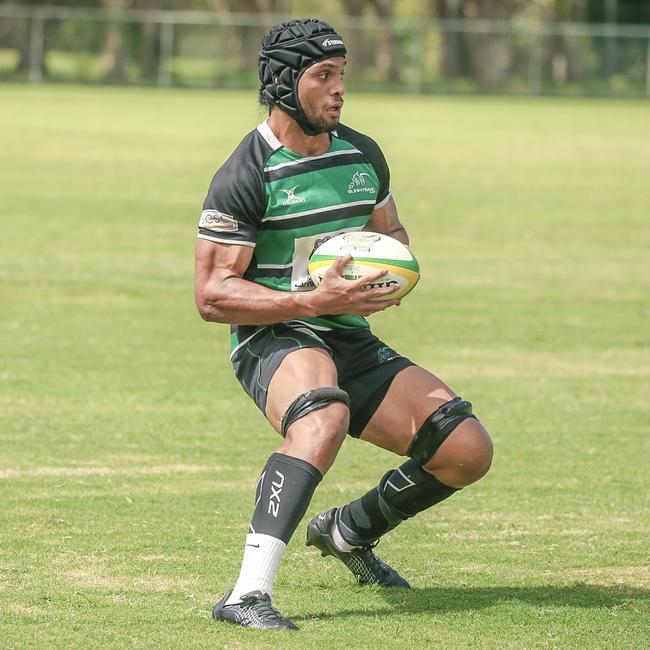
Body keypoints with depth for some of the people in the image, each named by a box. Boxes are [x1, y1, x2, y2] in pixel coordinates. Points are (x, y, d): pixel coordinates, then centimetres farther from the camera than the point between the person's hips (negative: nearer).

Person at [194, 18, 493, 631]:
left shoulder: (362, 154, 9)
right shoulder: (245, 176, -12)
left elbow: (391, 232, 26)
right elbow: (212, 294, -15)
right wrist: (315, 301, -24)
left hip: (353, 343, 7)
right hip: (276, 341, -7)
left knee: (467, 451, -5)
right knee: (324, 418, -41)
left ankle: (348, 531, 22)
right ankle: (248, 594, -47)